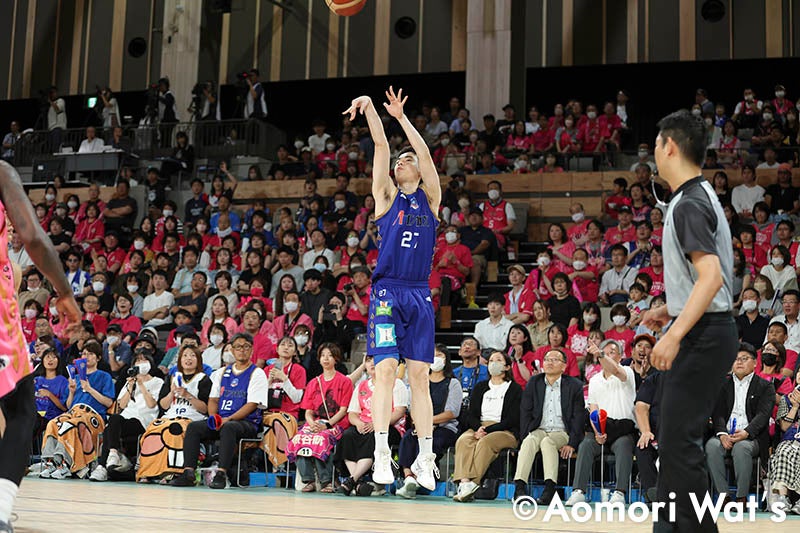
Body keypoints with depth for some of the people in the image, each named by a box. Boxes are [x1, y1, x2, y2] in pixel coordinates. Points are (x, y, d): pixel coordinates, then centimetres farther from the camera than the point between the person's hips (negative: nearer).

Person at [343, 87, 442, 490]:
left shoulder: (430, 198, 15)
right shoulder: (387, 195, 10)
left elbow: (425, 153, 6)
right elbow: (381, 146, 3)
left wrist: (401, 117, 6)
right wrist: (369, 107, -3)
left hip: (420, 295, 2)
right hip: (387, 291, -2)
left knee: (419, 375, 2)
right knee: (385, 369, -9)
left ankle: (425, 456, 4)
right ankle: (381, 453, -9)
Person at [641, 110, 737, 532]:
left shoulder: (689, 204, -16)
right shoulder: (699, 196, 15)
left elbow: (711, 276, -26)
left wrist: (675, 335, -30)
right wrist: (670, 310, 22)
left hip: (703, 336, -10)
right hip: (706, 331, 10)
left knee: (679, 442, -9)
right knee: (674, 438, 15)